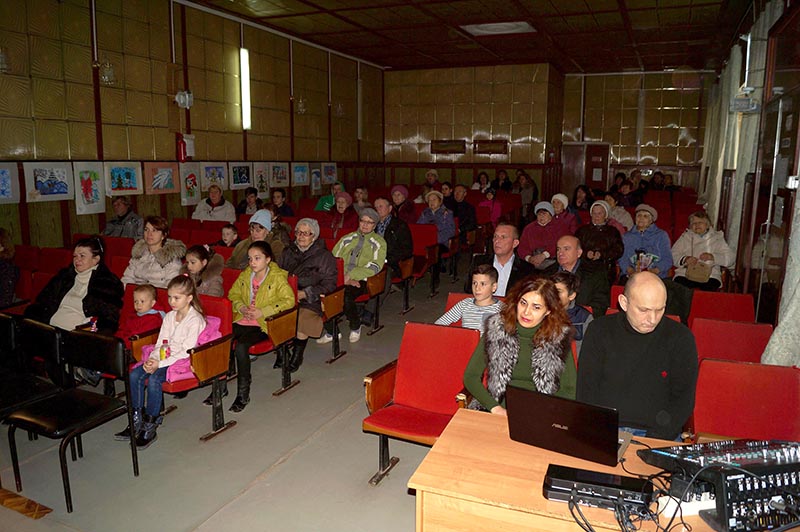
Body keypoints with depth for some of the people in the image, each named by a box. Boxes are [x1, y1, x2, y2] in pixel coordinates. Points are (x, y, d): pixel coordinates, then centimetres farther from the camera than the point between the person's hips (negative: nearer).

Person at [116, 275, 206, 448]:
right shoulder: (169, 316, 12)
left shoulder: (195, 320, -13)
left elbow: (186, 352, -18)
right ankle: (136, 421, -4)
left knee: (154, 379, -29)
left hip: (182, 362, -8)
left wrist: (160, 364, -21)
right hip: (164, 358, 8)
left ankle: (150, 428, -17)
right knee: (134, 374, -13)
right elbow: (160, 343, 12)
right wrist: (152, 359, -10)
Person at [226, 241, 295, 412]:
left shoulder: (278, 277, -5)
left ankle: (243, 394, -15)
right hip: (243, 320, 6)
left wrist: (262, 312, -17)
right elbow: (234, 294, 22)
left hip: (262, 324, -6)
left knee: (240, 346, -29)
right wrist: (241, 307, -1)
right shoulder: (245, 275, 14)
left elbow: (289, 300, -13)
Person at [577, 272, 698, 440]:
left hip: (656, 436, 0)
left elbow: (683, 399, 0)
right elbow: (587, 391, 2)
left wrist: (652, 441, -12)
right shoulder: (599, 331, 4)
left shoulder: (681, 337, 3)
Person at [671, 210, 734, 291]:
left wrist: (712, 257, -9)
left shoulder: (717, 237, 18)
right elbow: (673, 255, 8)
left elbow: (730, 258, 7)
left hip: (709, 275, 0)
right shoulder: (685, 236, 19)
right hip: (686, 273, 0)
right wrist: (685, 259, -12)